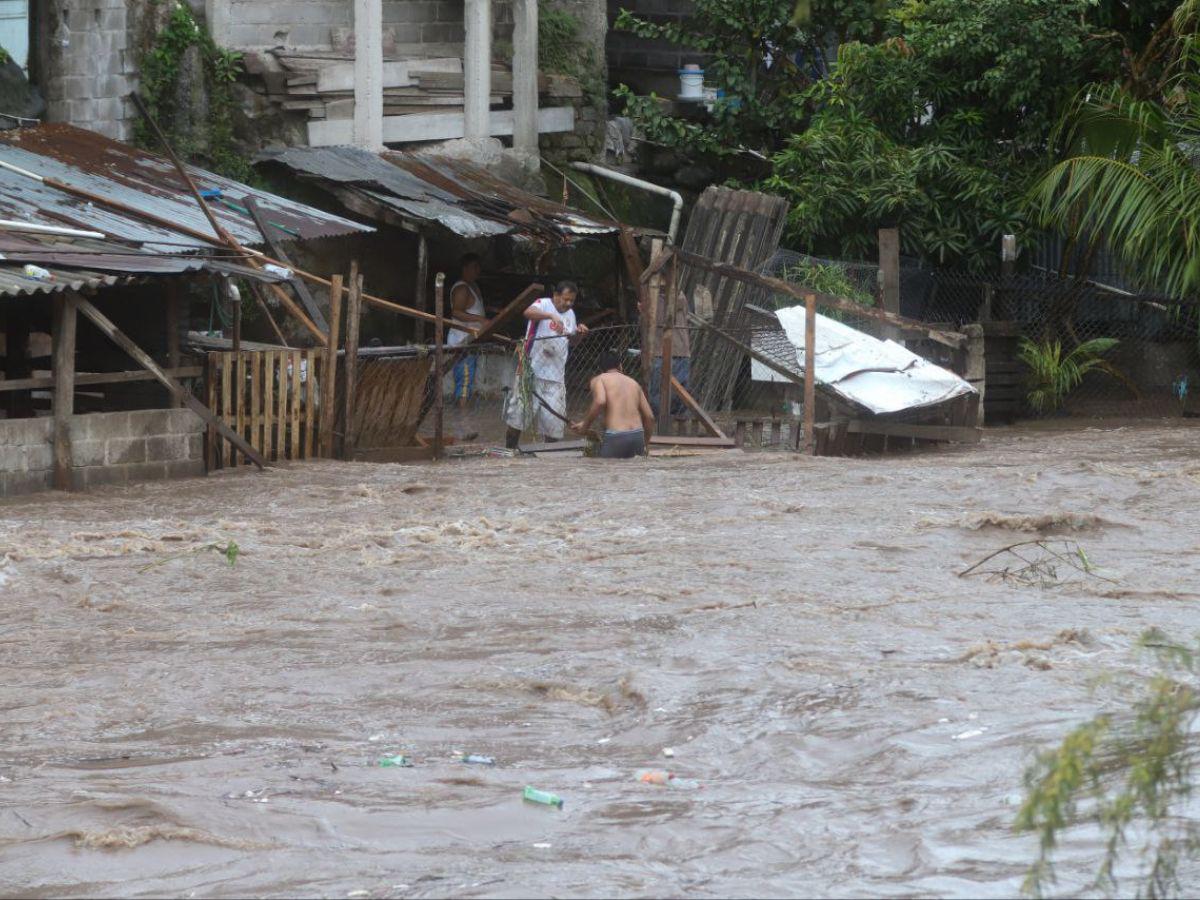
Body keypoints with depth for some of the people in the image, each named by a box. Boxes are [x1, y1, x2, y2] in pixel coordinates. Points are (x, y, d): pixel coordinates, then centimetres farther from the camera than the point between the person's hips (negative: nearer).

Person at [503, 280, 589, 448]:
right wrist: (551, 316, -42)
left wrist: (579, 333, 5)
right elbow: (528, 312, -28)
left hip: (555, 376, 5)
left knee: (553, 421, 3)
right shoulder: (543, 304, -5)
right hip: (532, 370, -5)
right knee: (518, 414, 0)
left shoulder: (570, 314, 14)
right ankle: (509, 451, 12)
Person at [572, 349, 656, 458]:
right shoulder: (633, 383, 21)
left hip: (615, 437, -5)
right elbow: (649, 416, 17)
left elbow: (600, 401, -16)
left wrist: (585, 424, -5)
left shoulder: (599, 379, 7)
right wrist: (645, 444, 28)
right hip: (638, 436, 5)